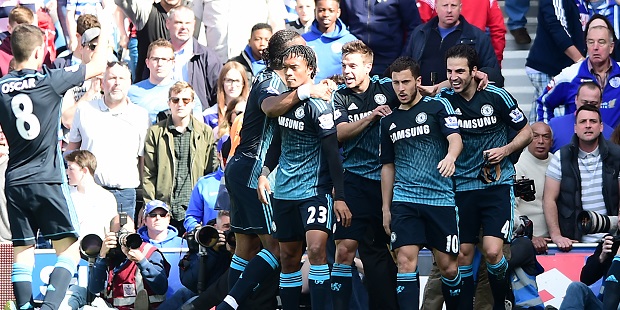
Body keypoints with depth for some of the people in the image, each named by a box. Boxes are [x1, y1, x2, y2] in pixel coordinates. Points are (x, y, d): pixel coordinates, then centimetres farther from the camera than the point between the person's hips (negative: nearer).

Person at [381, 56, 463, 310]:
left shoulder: (437, 106, 2)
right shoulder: (389, 121, 14)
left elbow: (455, 138, -12)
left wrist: (450, 157, -35)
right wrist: (386, 208, 16)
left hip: (440, 199, -3)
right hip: (404, 201, 3)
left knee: (448, 266, 1)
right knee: (406, 260, -13)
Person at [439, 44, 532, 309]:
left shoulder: (497, 96, -6)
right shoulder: (444, 99, -3)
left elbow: (526, 131, 6)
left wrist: (506, 149, -10)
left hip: (497, 184, -2)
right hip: (461, 186, 2)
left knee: (492, 251, -14)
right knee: (463, 254, 2)